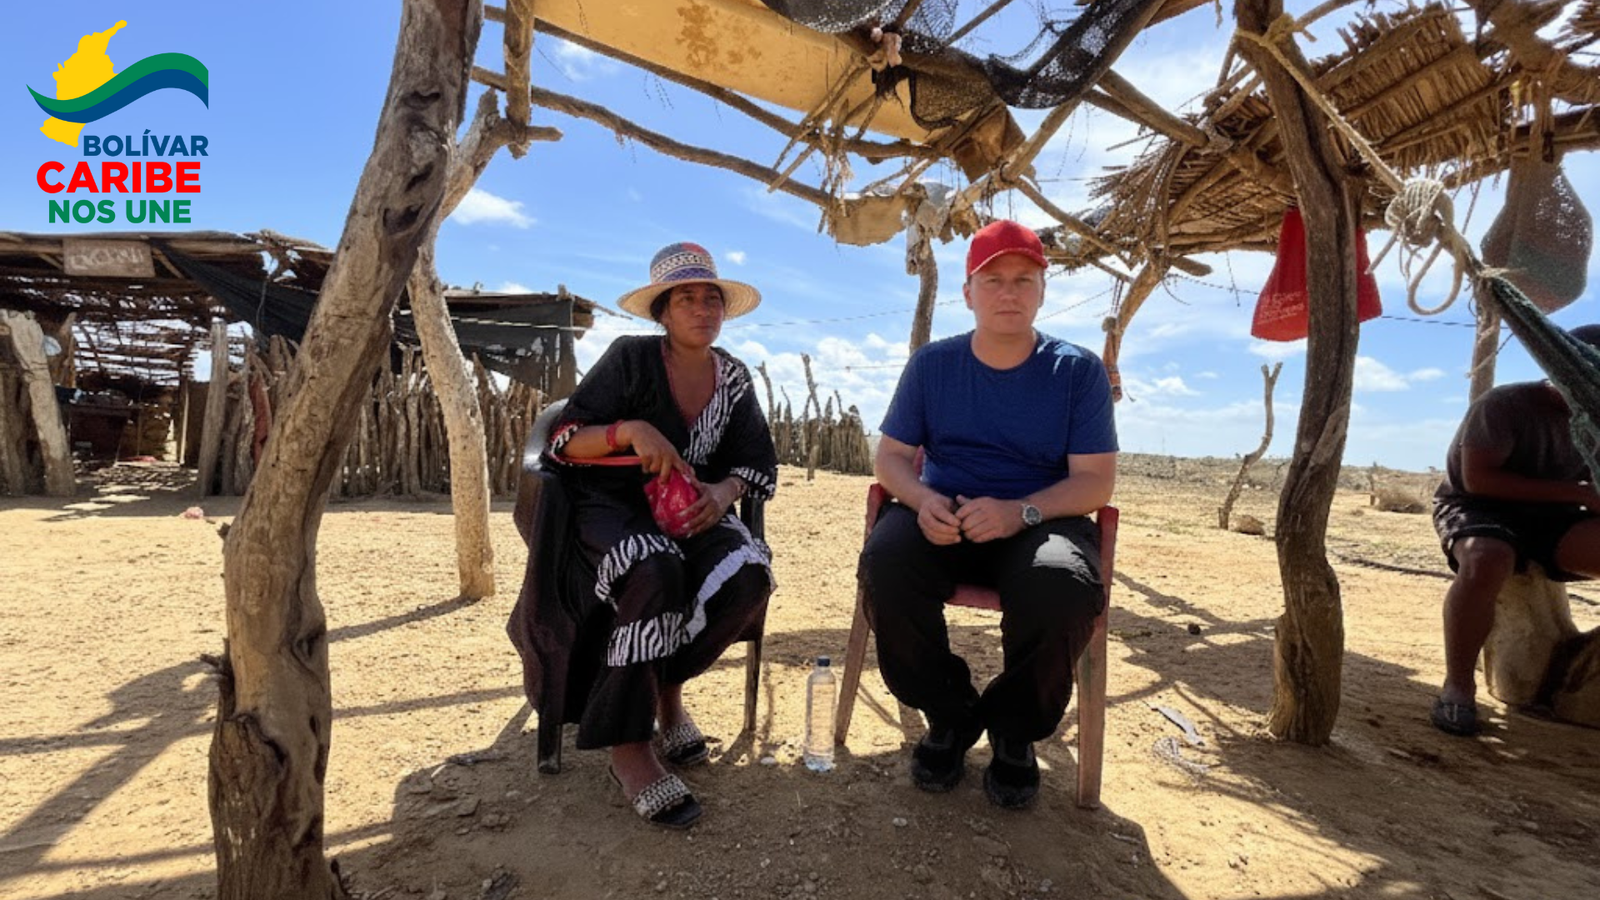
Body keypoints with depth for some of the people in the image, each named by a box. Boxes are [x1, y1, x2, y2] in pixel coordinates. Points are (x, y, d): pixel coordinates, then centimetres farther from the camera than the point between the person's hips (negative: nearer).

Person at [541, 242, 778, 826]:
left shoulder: (733, 377, 8)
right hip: (612, 505, -3)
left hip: (694, 510, 4)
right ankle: (627, 742, -20)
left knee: (749, 574, -28)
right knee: (658, 570, -37)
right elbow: (565, 440, -8)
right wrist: (630, 430, -27)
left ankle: (665, 688, -1)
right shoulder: (629, 359, -4)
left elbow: (757, 465, 4)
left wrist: (724, 491, -19)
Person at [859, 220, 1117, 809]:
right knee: (885, 562, -31)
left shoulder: (1078, 370, 1)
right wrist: (921, 499, -19)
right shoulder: (932, 364, 6)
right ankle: (950, 715, -2)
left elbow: (1095, 482, -5)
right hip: (943, 515, 2)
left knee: (1065, 587, -35)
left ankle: (1014, 729, -1)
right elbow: (890, 456, 5)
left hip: (1042, 519, -1)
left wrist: (1019, 512, -24)